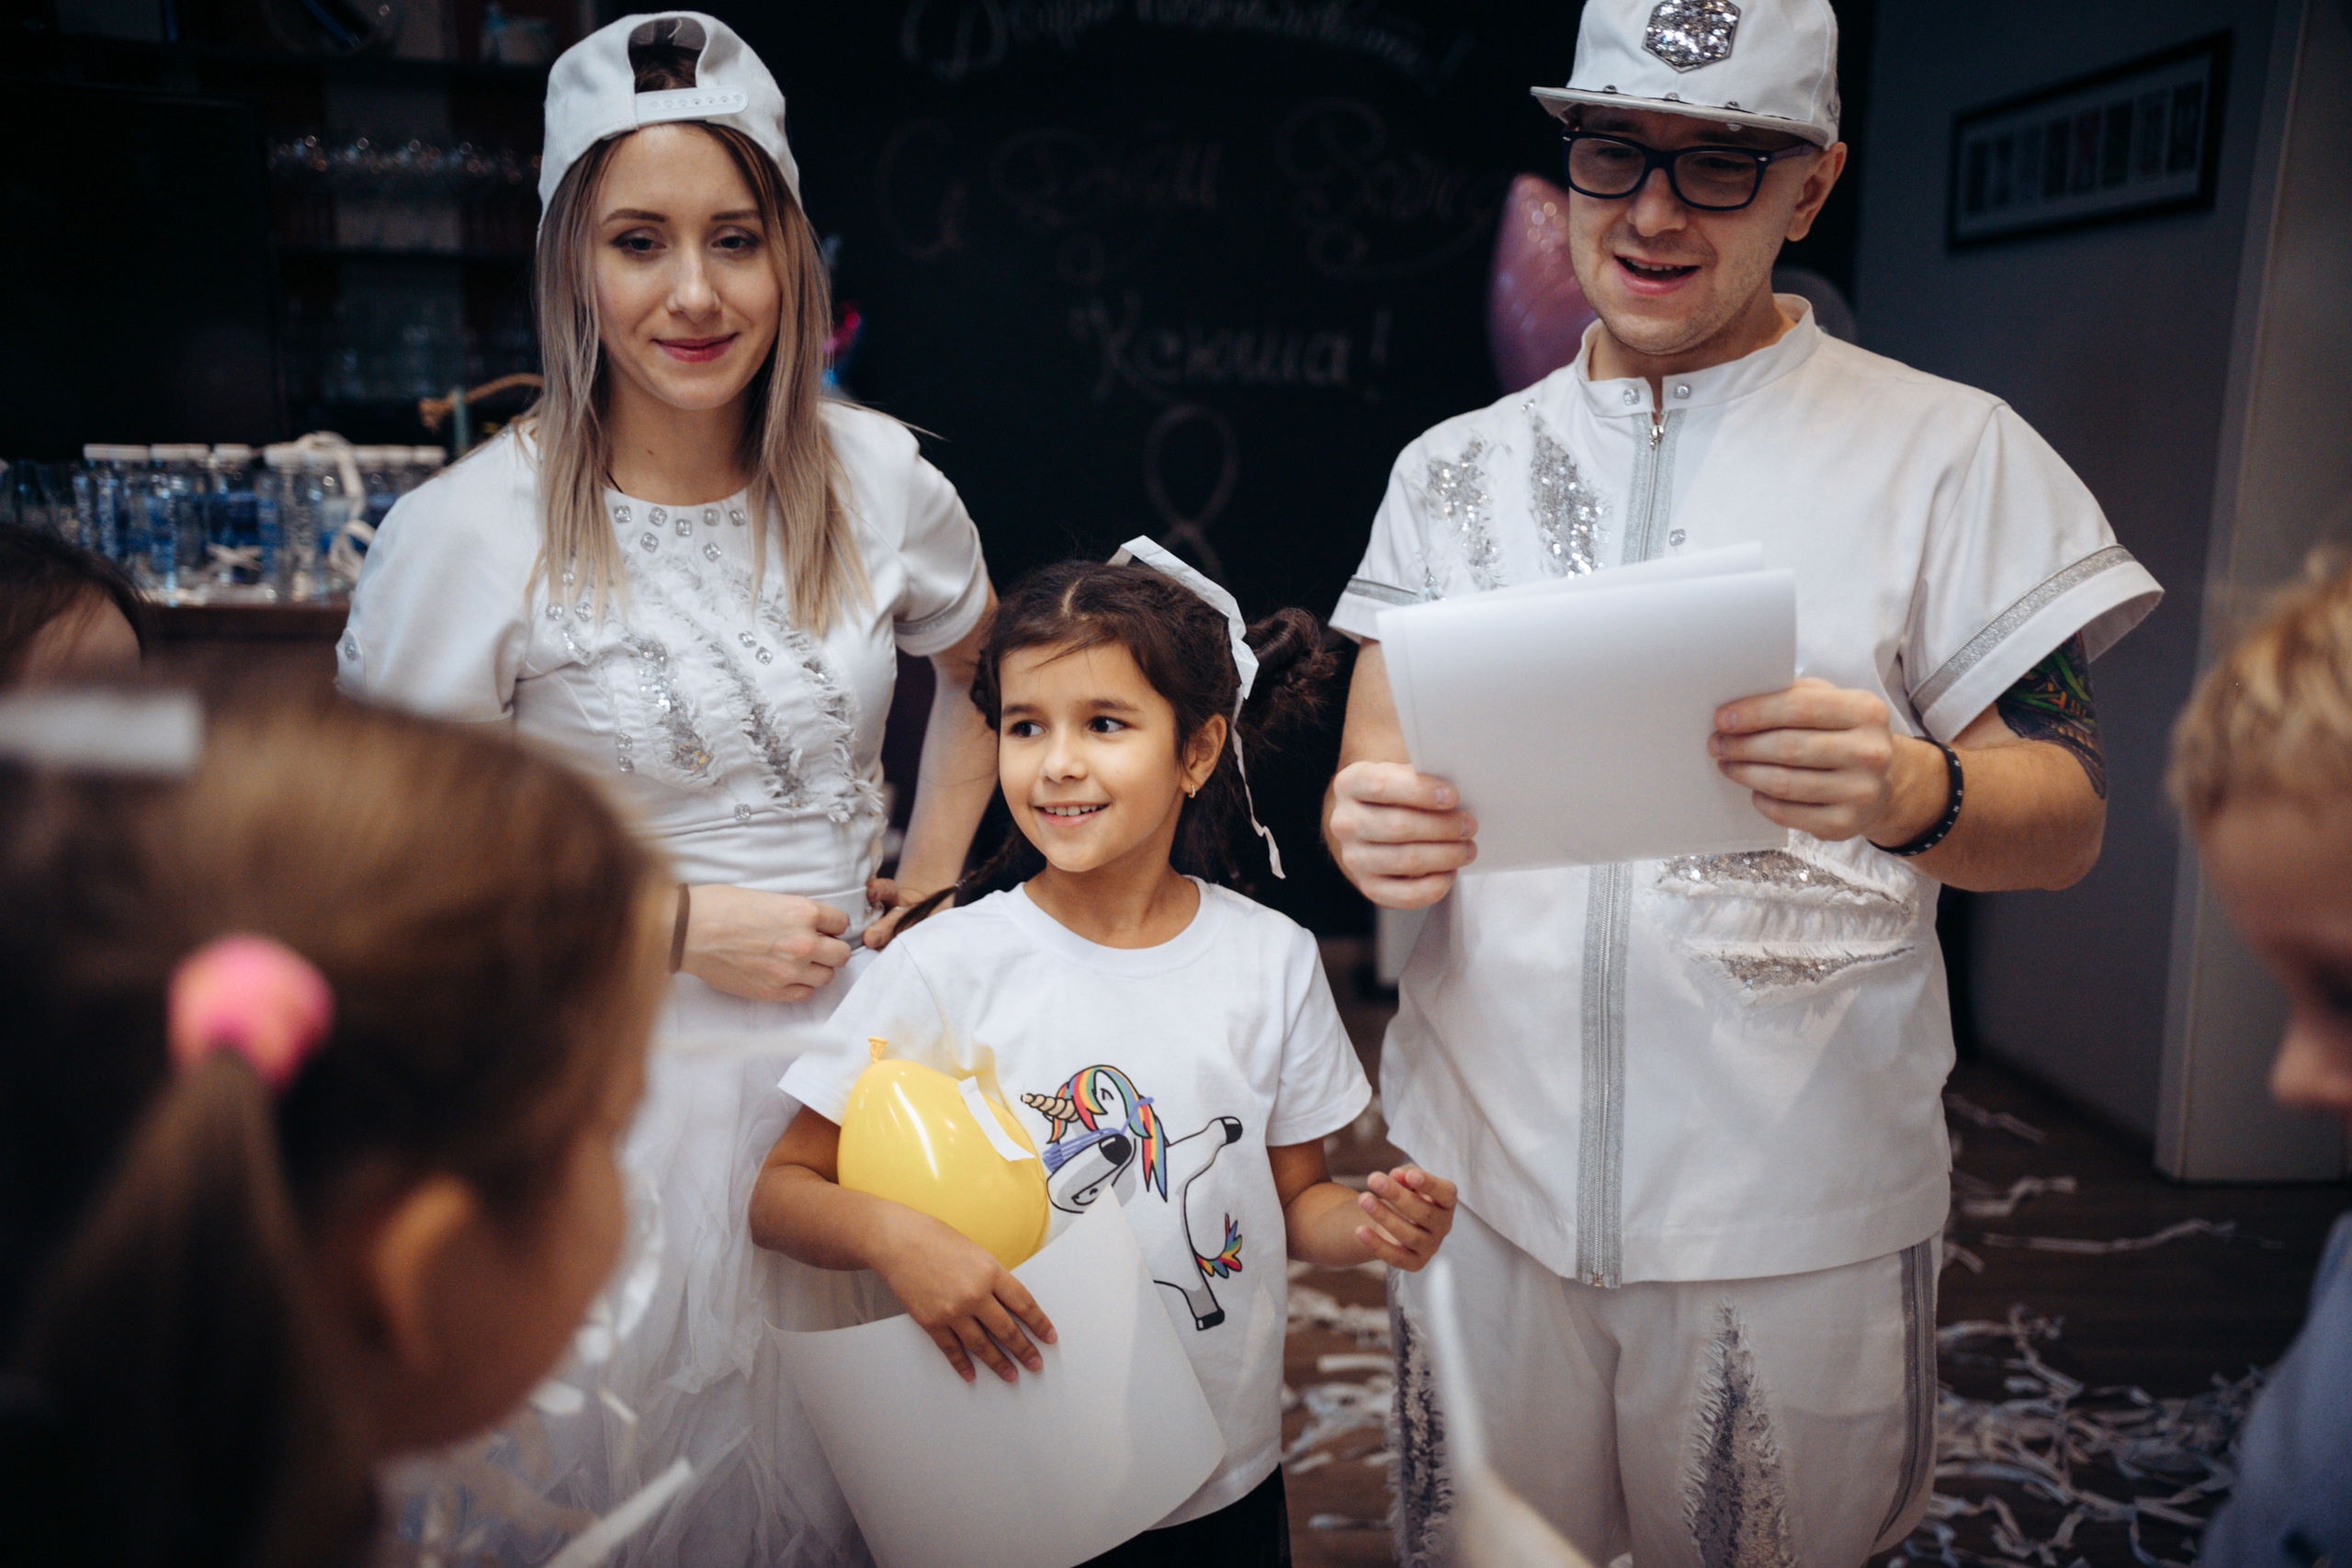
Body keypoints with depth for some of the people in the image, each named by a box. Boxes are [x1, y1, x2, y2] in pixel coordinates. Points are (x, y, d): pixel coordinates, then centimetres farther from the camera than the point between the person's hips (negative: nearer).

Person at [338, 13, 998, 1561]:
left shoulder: (874, 475, -2)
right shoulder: (472, 532, -13)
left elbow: (990, 661, 17)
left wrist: (934, 869, 7)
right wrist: (679, 924, -16)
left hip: (860, 1046, 4)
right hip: (623, 1079, -3)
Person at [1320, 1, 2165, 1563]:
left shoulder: (1949, 451, -2)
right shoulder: (1454, 468, 7)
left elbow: (2068, 815, -4)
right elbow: (1373, 777, 7)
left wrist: (1913, 796, -27)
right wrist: (1371, 829, -17)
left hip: (1795, 1208, -2)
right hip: (1484, 1169, 3)